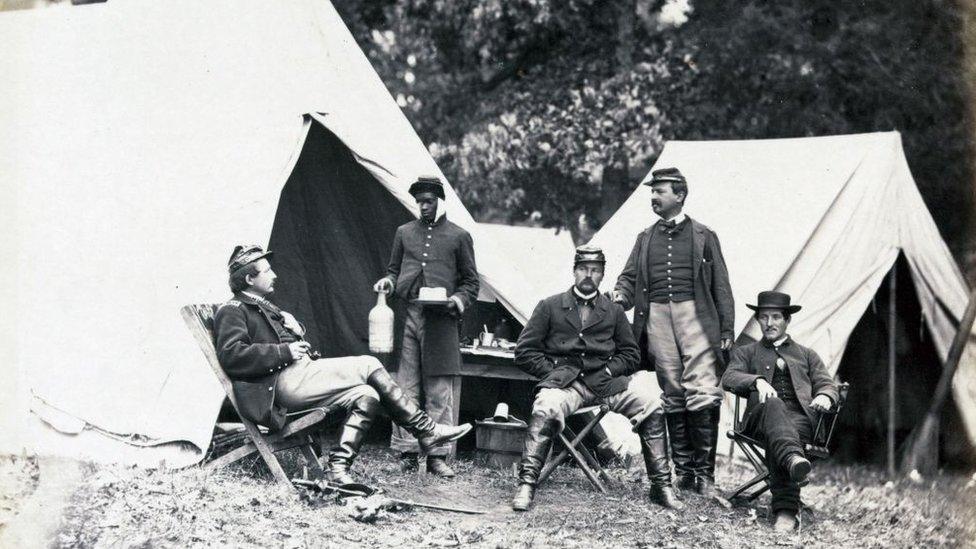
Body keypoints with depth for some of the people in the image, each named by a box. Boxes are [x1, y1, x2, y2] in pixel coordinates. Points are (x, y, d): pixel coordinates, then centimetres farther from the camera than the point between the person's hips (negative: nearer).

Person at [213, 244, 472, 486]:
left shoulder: (263, 307, 27)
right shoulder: (231, 311, -2)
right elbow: (232, 356, -18)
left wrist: (293, 327, 7)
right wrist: (285, 351, -16)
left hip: (298, 374, 10)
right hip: (281, 383, -10)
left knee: (366, 395, -10)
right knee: (369, 366, -13)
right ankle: (426, 430, -8)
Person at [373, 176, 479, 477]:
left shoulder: (458, 236, 8)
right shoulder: (404, 232, 16)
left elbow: (471, 281, 11)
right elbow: (394, 269, 23)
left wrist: (459, 299, -8)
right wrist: (387, 281, 1)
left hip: (441, 319, -2)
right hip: (407, 316, 2)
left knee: (440, 390, -3)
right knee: (406, 387, 1)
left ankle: (437, 455, 2)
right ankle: (407, 452, 6)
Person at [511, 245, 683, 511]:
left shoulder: (613, 311, 20)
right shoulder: (549, 306, 13)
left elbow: (631, 353, 19)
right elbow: (524, 351, 8)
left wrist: (608, 371, -1)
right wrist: (552, 371, -6)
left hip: (605, 381, 3)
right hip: (564, 382, -2)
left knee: (651, 404, -21)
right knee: (546, 408, -37)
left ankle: (661, 486, -13)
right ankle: (526, 484, -30)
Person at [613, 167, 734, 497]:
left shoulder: (703, 236, 10)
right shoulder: (646, 238, 19)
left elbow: (721, 287, 9)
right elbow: (629, 277, 16)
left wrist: (726, 330, 3)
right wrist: (620, 296, -7)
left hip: (694, 314, -3)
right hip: (656, 317, 3)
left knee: (703, 393, -12)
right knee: (672, 396, 4)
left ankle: (705, 473, -9)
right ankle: (683, 470, 9)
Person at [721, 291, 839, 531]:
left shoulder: (807, 355, 31)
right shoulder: (745, 353, 26)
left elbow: (827, 384, 18)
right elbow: (729, 379, 6)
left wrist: (825, 396, -8)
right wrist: (757, 380, -15)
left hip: (800, 417, 1)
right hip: (759, 418, 0)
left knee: (775, 437, -38)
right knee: (773, 404, -39)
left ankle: (785, 510, -54)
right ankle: (793, 458, -68)